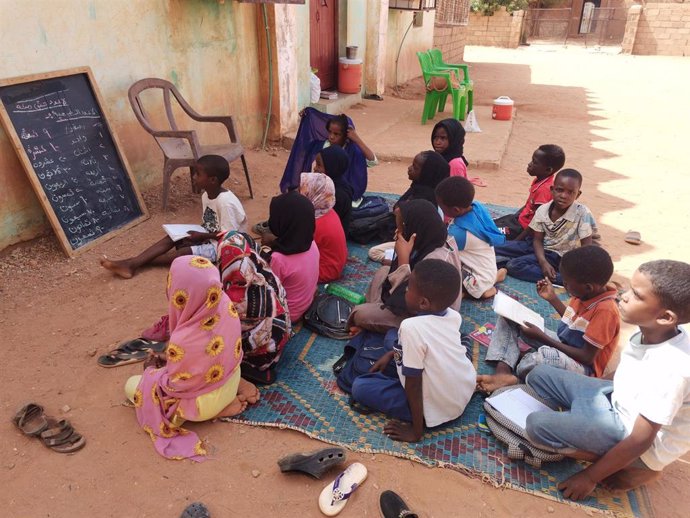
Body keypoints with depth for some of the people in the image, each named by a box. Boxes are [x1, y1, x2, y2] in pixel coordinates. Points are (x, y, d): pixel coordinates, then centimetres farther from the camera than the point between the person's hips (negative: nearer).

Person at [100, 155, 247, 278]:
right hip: (209, 238, 9)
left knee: (184, 252, -24)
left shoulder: (226, 202, -26)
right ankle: (132, 263, -16)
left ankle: (135, 264, -13)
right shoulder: (206, 195, 3)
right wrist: (197, 233, -6)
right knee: (173, 237, -7)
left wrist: (201, 236, -18)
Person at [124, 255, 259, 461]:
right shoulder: (225, 303, -22)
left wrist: (151, 370, 2)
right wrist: (168, 361, 9)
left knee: (131, 386, 11)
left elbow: (172, 385, -18)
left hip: (204, 404, -6)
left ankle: (216, 409, 5)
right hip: (231, 378, 6)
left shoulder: (182, 342, -39)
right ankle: (237, 386, 16)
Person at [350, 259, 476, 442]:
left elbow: (414, 385, -23)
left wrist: (416, 431, -12)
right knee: (394, 337, 16)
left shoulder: (412, 327, -30)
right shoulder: (453, 315, -7)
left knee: (359, 386, 0)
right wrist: (391, 354, 18)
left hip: (438, 410, -7)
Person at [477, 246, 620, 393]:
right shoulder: (586, 292, -3)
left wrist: (542, 337, -22)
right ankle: (503, 373, -19)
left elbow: (587, 357, -23)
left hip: (581, 366, -9)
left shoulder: (605, 310, -26)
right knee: (509, 315, 0)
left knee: (540, 358, -45)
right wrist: (552, 298, 10)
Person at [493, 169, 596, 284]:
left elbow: (587, 246, -18)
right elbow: (538, 239, -5)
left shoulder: (583, 214, -21)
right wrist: (543, 262, -23)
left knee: (515, 265, -27)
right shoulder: (542, 210, -9)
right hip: (540, 247, 6)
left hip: (558, 255, -6)